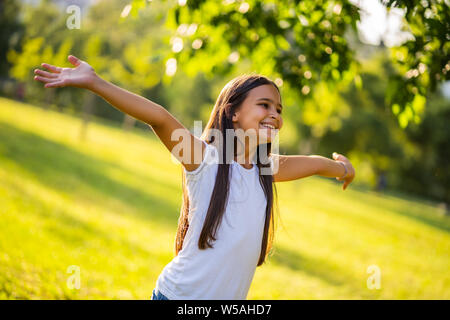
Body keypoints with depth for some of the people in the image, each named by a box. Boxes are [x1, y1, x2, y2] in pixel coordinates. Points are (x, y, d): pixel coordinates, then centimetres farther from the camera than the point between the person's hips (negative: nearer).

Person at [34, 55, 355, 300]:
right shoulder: (205, 159, -12)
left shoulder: (267, 170, 5)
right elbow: (160, 118, -25)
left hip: (231, 297, 5)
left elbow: (312, 163, 24)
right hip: (179, 293, -5)